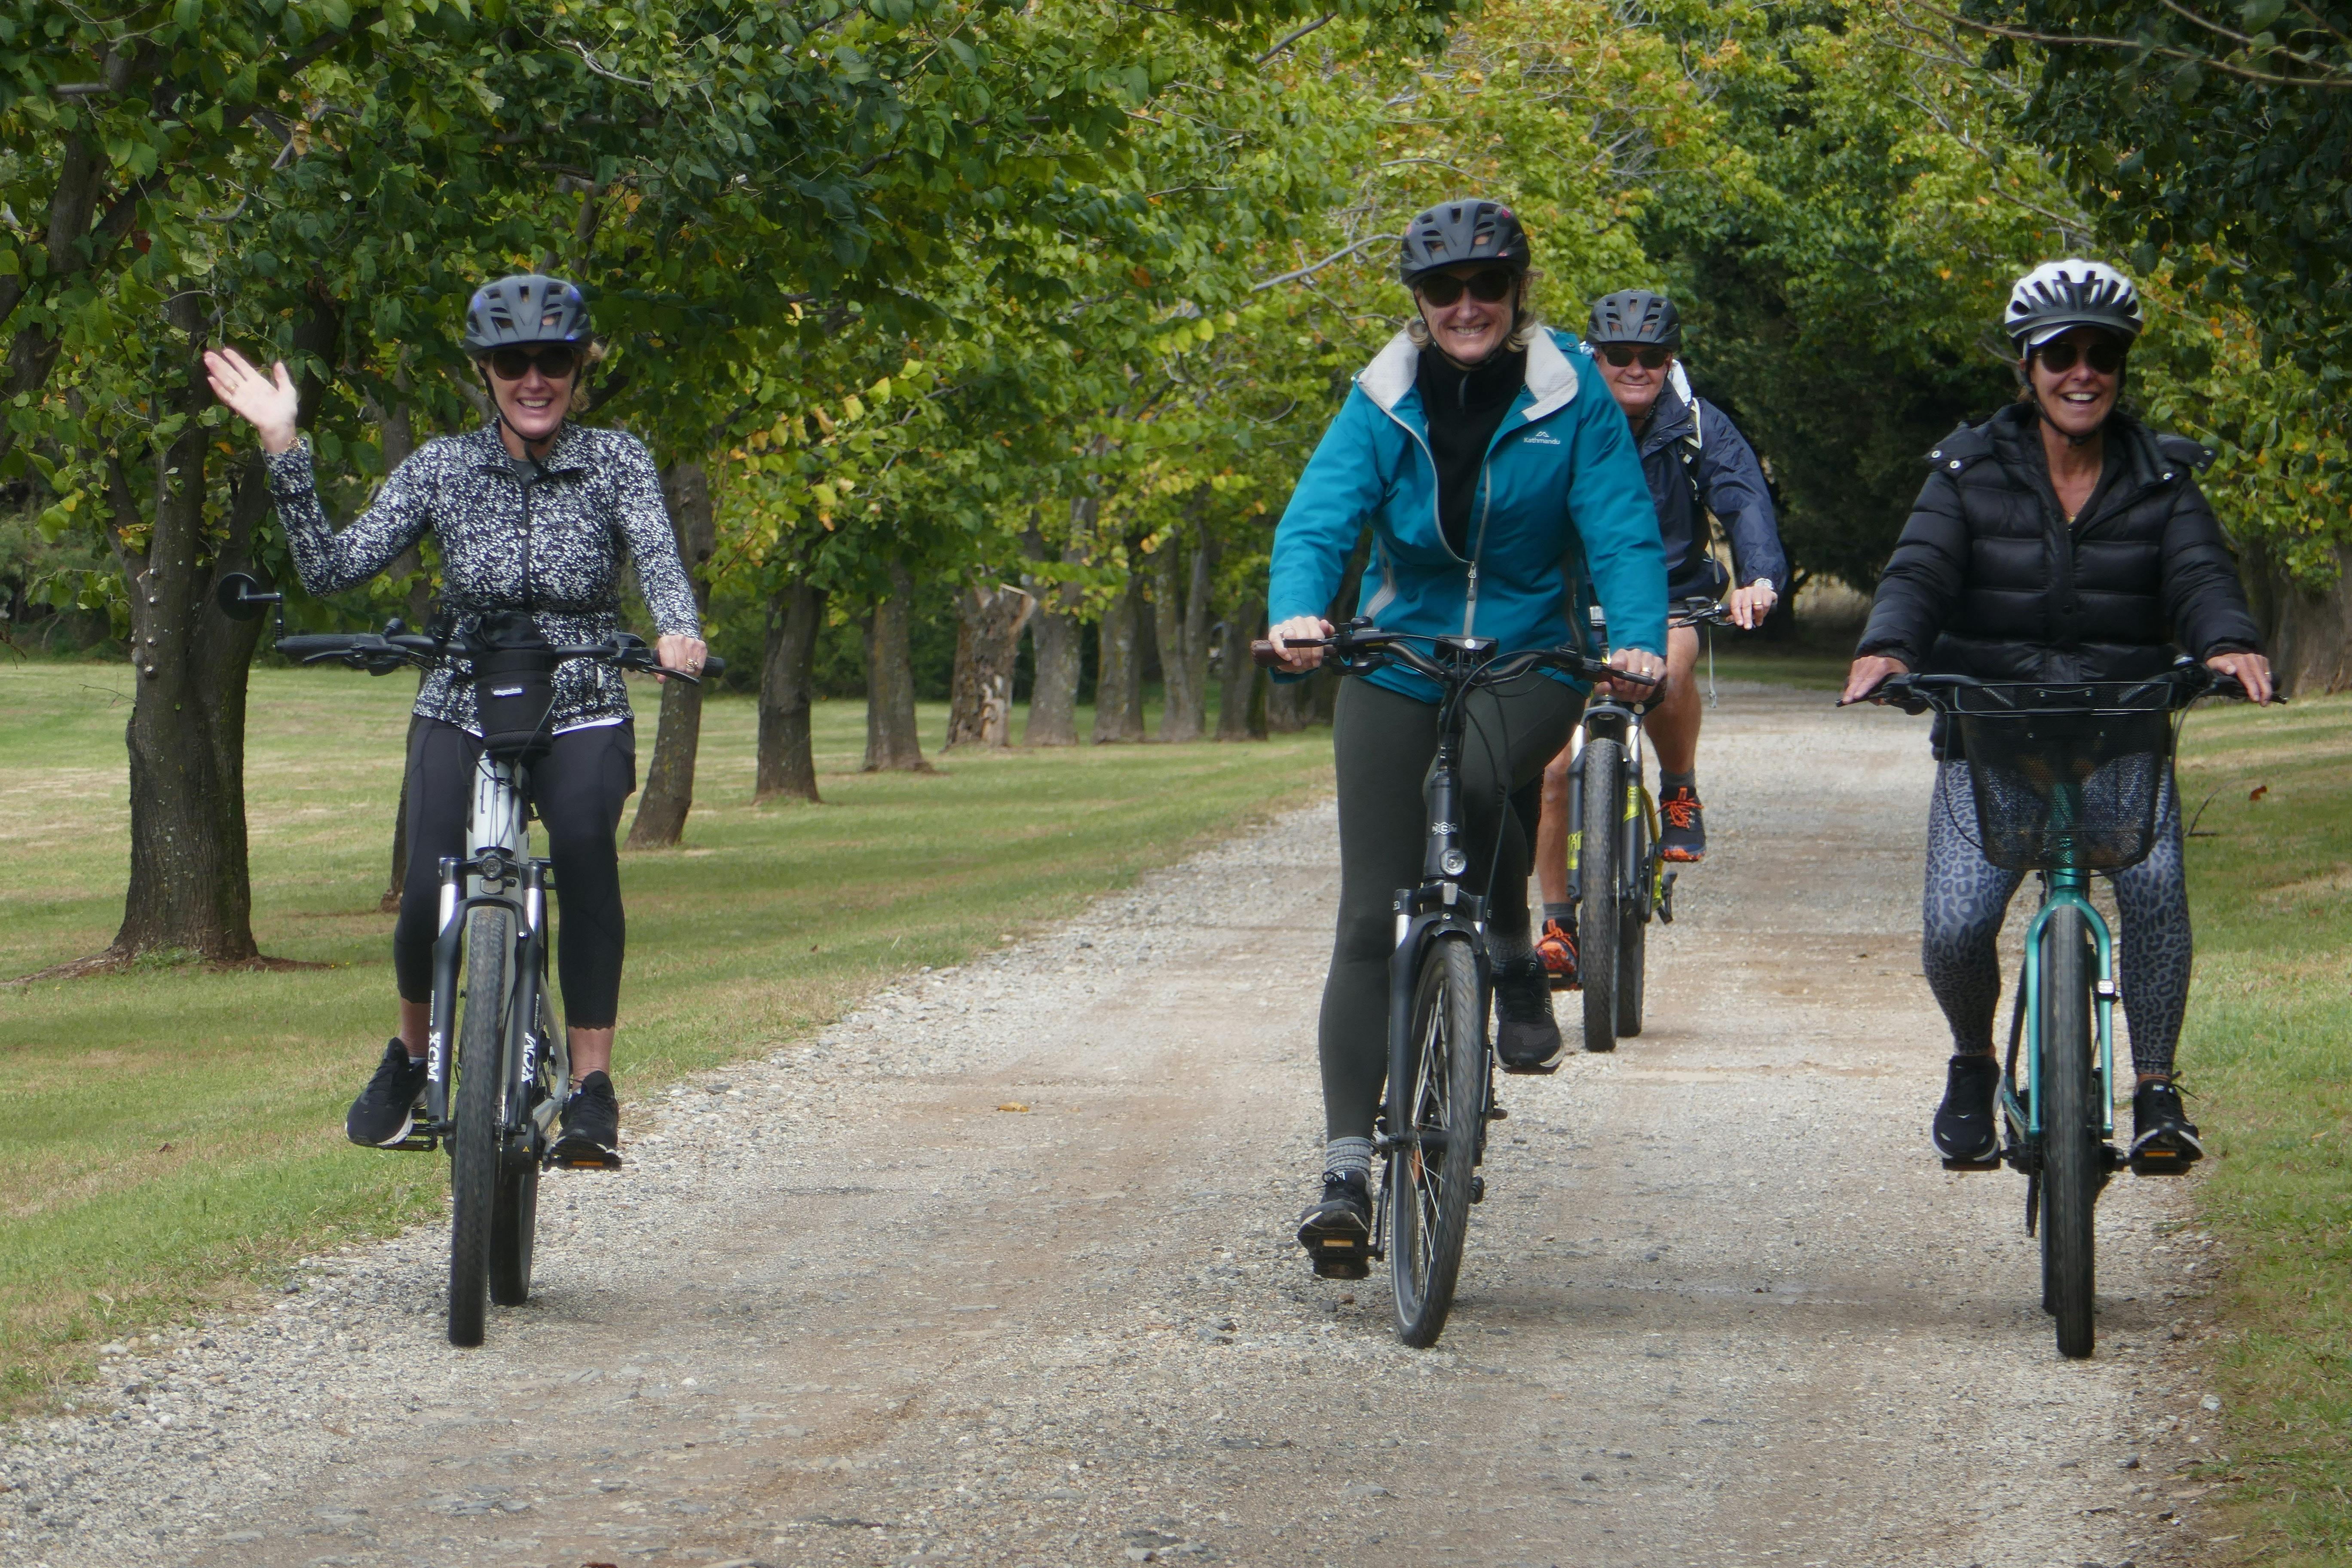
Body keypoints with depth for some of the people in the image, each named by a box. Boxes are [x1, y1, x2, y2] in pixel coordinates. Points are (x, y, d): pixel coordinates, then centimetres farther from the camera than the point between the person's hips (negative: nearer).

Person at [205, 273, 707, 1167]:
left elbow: (659, 559, -17)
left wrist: (679, 631, -39)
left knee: (586, 846, -31)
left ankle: (592, 1087, -25)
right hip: (461, 716, 1)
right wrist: (283, 451, -15)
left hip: (581, 718, -1)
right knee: (430, 896, -20)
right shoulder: (442, 468, 0)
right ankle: (412, 1055, 13)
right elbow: (333, 570, -5)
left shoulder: (615, 460, -2)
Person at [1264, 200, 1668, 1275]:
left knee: (1479, 781, -36)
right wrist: (1297, 613, -34)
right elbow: (1319, 518, -13)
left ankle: (1514, 965, -7)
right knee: (1371, 921, -5)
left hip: (1531, 661, -1)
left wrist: (1639, 639, -28)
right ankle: (1347, 1167, -3)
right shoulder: (1384, 402, -2)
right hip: (1399, 660, 2)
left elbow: (1622, 532, -9)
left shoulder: (1571, 397, -4)